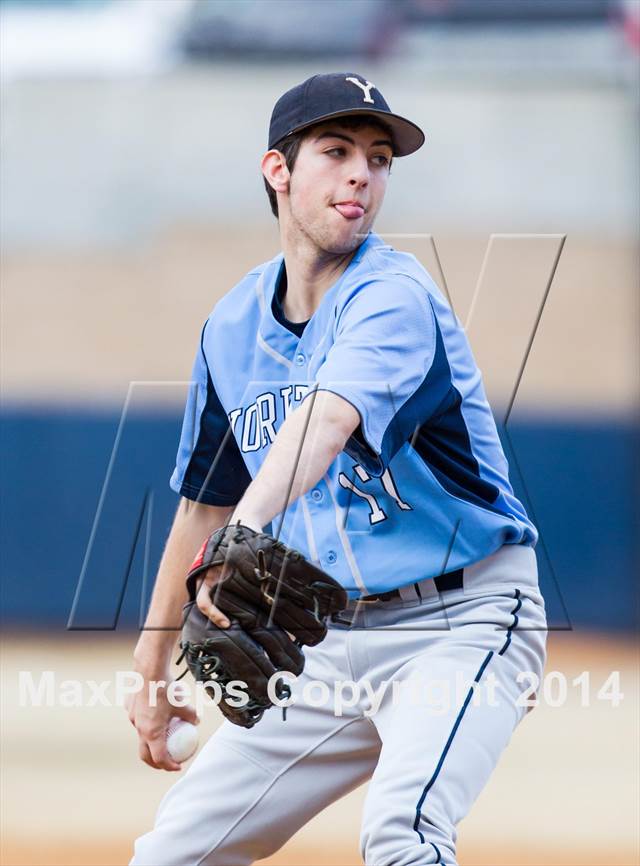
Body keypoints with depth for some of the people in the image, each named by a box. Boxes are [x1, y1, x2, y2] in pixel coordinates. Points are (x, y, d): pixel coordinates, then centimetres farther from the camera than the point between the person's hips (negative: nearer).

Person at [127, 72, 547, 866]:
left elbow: (327, 418, -36)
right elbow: (204, 502, 18)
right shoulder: (233, 326, 6)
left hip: (457, 623, -7)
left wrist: (251, 527, -54)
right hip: (326, 642, 7)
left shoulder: (394, 295, -15)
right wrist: (152, 668, 20)